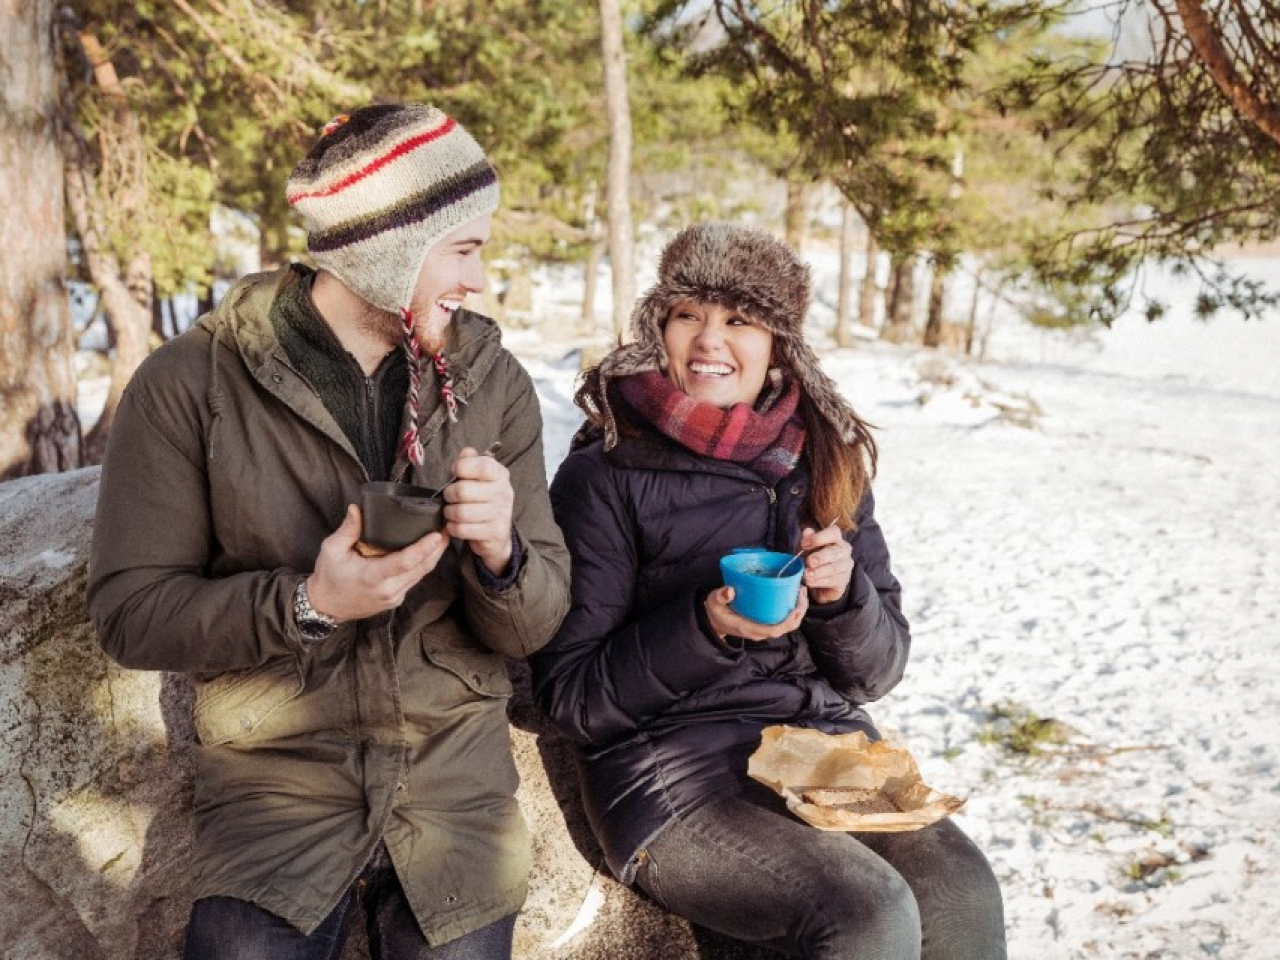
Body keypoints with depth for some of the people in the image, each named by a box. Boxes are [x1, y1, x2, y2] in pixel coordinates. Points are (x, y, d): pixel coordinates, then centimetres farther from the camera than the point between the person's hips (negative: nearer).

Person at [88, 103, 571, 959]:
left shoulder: (493, 381, -1)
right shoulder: (192, 383, -8)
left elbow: (535, 624, 0)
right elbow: (130, 611, -8)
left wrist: (501, 556, -22)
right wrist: (306, 605, -22)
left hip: (458, 777, 3)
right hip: (278, 782, -2)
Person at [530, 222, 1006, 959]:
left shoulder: (827, 461, 7)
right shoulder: (606, 475, -6)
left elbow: (875, 673, 9)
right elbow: (571, 696, -7)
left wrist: (844, 593, -12)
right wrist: (706, 627, -20)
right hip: (674, 772, -4)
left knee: (963, 893, -21)